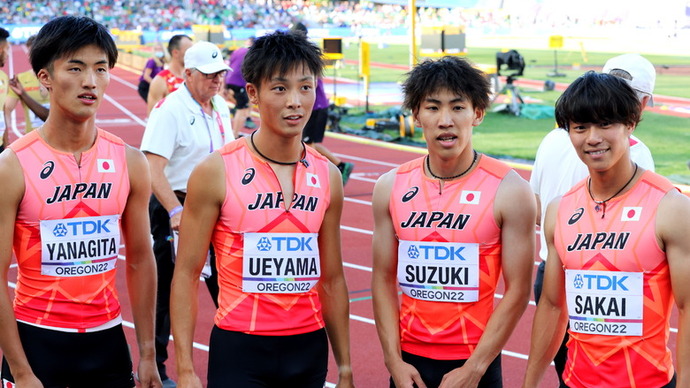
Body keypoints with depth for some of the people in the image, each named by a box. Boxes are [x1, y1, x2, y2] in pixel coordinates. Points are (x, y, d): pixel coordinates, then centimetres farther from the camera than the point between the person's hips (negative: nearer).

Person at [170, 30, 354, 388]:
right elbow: (186, 274, -6)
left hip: (309, 349, 4)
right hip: (239, 349, -4)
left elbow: (332, 279, 10)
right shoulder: (216, 172, -8)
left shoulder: (327, 177, 4)